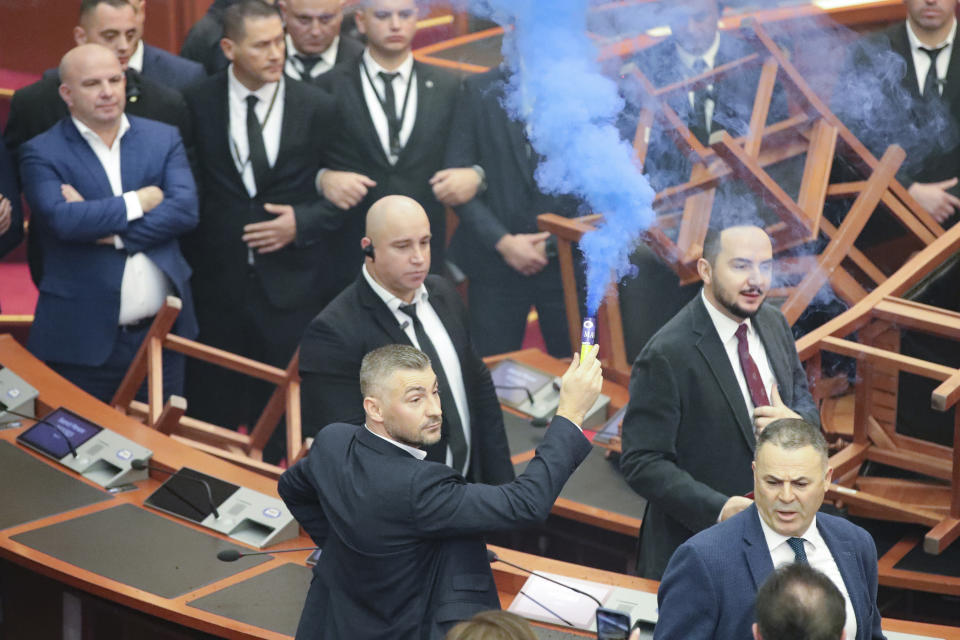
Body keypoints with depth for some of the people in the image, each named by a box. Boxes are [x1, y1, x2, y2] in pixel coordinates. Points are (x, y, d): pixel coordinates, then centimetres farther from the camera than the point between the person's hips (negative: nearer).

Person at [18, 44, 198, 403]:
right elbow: (62, 219, -20)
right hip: (82, 341, -3)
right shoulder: (42, 154, -3)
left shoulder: (163, 139, 8)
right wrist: (140, 201, -10)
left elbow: (186, 208, -7)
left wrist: (111, 231, -15)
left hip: (161, 333, 3)